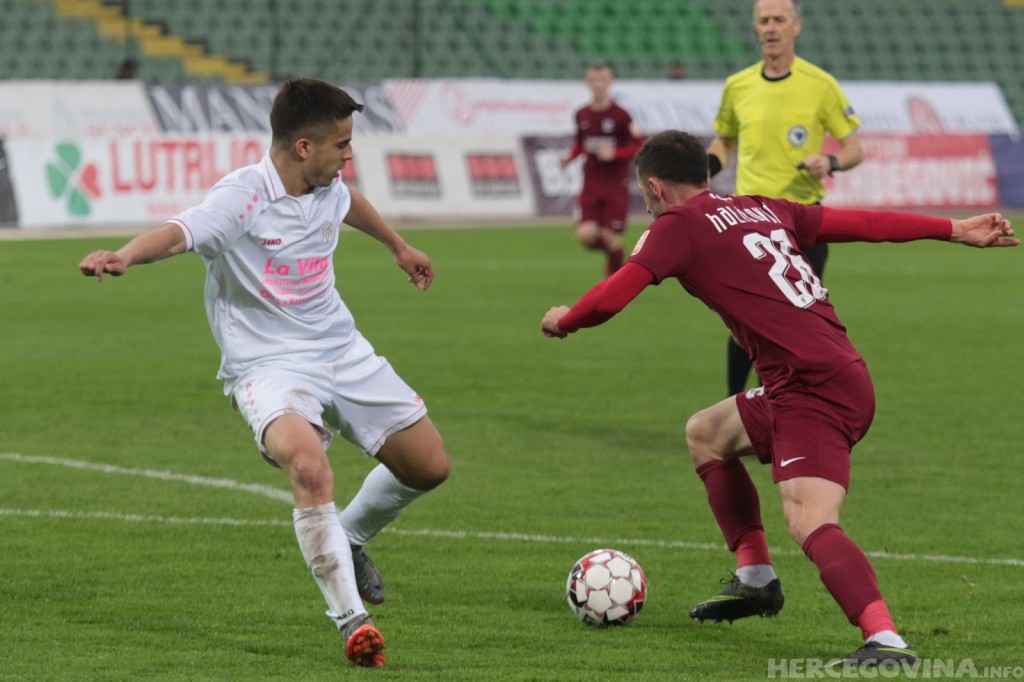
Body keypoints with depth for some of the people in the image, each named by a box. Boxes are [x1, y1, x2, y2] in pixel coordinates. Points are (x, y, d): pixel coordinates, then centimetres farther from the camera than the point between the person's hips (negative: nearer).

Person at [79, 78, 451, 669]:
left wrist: (398, 245, 46)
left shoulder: (327, 189, 2)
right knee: (310, 470, -34)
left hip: (343, 353, 7)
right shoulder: (245, 196, -21)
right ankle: (352, 620, -23)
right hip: (268, 365, -7)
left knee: (430, 466, 8)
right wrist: (126, 256, -61)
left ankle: (349, 541, 37)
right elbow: (182, 231, -40)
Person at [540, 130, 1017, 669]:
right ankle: (756, 580, 33)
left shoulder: (679, 225, 0)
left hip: (815, 387, -9)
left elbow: (610, 299, -7)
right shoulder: (765, 210, 20)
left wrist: (563, 320, 14)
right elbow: (862, 223, 22)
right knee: (705, 434, 28)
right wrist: (955, 230, 29)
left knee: (810, 524, -25)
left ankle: (885, 642, -45)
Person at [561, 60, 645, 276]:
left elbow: (639, 147, -6)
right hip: (591, 183, 3)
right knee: (586, 235, -11)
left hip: (616, 185, -3)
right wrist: (569, 157, 0)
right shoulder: (582, 115, 4)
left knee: (611, 237, -4)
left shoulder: (620, 116, -8)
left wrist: (614, 153, -20)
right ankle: (610, 249, 22)